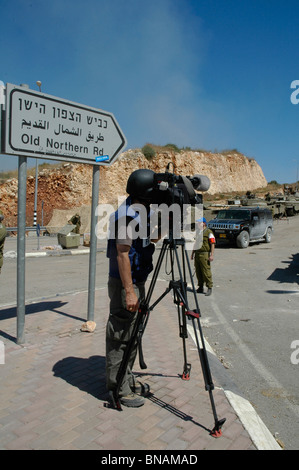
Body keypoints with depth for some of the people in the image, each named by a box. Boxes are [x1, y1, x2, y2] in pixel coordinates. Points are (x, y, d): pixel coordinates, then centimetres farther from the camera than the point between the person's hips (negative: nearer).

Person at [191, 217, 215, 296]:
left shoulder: (209, 232, -6)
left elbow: (212, 244, -10)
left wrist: (212, 255, -16)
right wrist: (192, 253, 21)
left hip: (204, 254, -7)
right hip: (197, 254, 7)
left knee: (206, 272, -6)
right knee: (198, 272, 9)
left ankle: (209, 288, 3)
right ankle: (200, 287, 19)